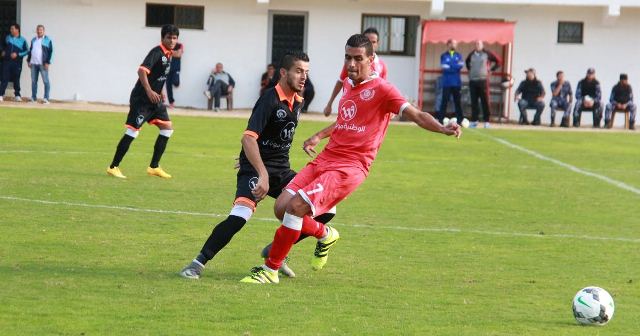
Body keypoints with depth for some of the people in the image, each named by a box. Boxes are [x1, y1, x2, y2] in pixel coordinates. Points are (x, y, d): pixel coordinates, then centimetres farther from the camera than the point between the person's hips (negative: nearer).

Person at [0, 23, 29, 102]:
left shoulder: (22, 40, -1)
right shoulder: (8, 38, 10)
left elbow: (27, 51, 0)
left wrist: (18, 54, -10)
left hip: (17, 62, -2)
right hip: (6, 61, 2)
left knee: (16, 79, 5)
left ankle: (17, 95, 14)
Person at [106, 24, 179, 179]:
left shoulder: (169, 55, 12)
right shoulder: (157, 52, -16)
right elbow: (142, 70, -27)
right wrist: (149, 91, -34)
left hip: (154, 98, 9)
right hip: (141, 98, -9)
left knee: (167, 128, 4)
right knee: (132, 131, -9)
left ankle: (154, 167, 10)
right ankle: (113, 167, -3)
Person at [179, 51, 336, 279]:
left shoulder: (297, 102, 9)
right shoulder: (270, 99, -17)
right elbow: (248, 138, -27)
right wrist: (262, 174, -36)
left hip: (282, 171, 8)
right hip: (255, 169, -8)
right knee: (240, 215, -30)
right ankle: (198, 264, -20)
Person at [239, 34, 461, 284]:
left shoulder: (381, 89, -8)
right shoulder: (348, 84, 16)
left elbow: (415, 114, -19)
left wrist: (442, 129, -35)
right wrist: (319, 136, 29)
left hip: (349, 167, -8)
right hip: (324, 159, 8)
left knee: (295, 206, -21)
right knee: (282, 206, -3)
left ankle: (270, 270, -8)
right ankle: (325, 234, 25)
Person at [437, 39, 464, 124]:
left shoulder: (458, 55, 13)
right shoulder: (444, 56, 5)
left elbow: (461, 65, -5)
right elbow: (444, 66, -11)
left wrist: (449, 66, -11)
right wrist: (456, 66, -10)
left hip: (456, 82, 3)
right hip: (447, 83, -3)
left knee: (457, 101, 5)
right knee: (444, 101, -5)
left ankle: (460, 120, 6)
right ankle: (440, 119, -3)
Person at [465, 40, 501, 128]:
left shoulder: (487, 54, -1)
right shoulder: (472, 55, 12)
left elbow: (498, 61, 4)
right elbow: (467, 61, 32)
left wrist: (491, 69, -1)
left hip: (483, 80, -4)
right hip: (472, 80, 4)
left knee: (485, 101, -4)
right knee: (474, 102, 4)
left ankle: (487, 121, -2)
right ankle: (474, 120, 9)